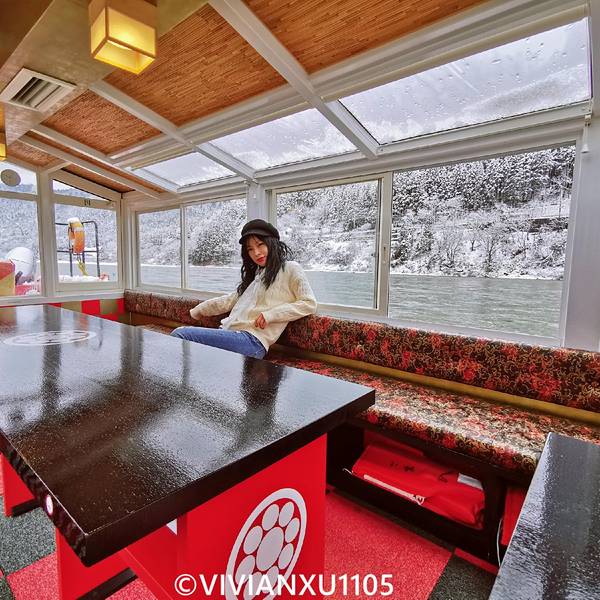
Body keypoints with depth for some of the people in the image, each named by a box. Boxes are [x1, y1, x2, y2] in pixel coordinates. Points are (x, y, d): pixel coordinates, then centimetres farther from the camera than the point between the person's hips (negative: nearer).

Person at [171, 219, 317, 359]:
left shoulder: (290, 269, 5)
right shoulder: (256, 274, 27)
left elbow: (309, 304, -4)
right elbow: (229, 300, 30)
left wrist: (270, 315, -12)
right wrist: (195, 311, 30)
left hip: (251, 340, -8)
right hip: (228, 332, 8)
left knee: (180, 335, -17)